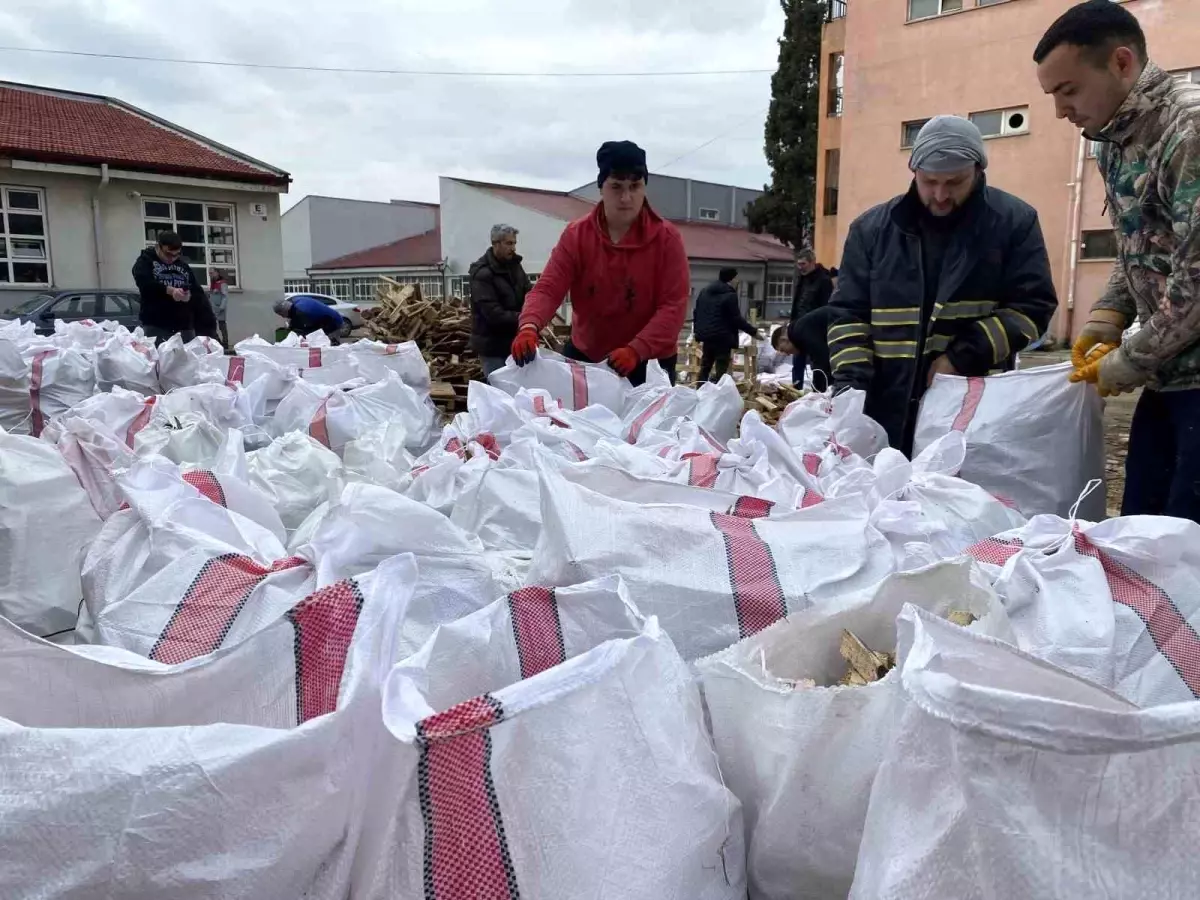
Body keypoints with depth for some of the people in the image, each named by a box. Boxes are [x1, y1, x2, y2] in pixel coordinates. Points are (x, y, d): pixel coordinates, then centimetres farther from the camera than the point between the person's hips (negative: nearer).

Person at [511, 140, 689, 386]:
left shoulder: (667, 237, -10)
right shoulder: (576, 235, -5)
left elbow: (674, 305, -15)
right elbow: (548, 288, -11)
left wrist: (636, 350, -29)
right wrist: (529, 326, -34)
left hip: (649, 362, -2)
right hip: (584, 356, 2)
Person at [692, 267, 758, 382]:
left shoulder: (705, 292, 13)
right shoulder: (730, 295, -11)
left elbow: (696, 313, 17)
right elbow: (736, 320, -13)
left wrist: (698, 331, 26)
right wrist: (753, 331, -5)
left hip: (706, 335, 8)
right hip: (723, 338, -8)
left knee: (705, 367, 16)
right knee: (721, 370, -3)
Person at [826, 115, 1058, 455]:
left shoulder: (1014, 221, 2)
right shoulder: (872, 228, 6)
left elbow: (1033, 305, -1)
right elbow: (848, 313, 5)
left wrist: (962, 358, -13)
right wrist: (850, 380, -11)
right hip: (887, 414, 2)